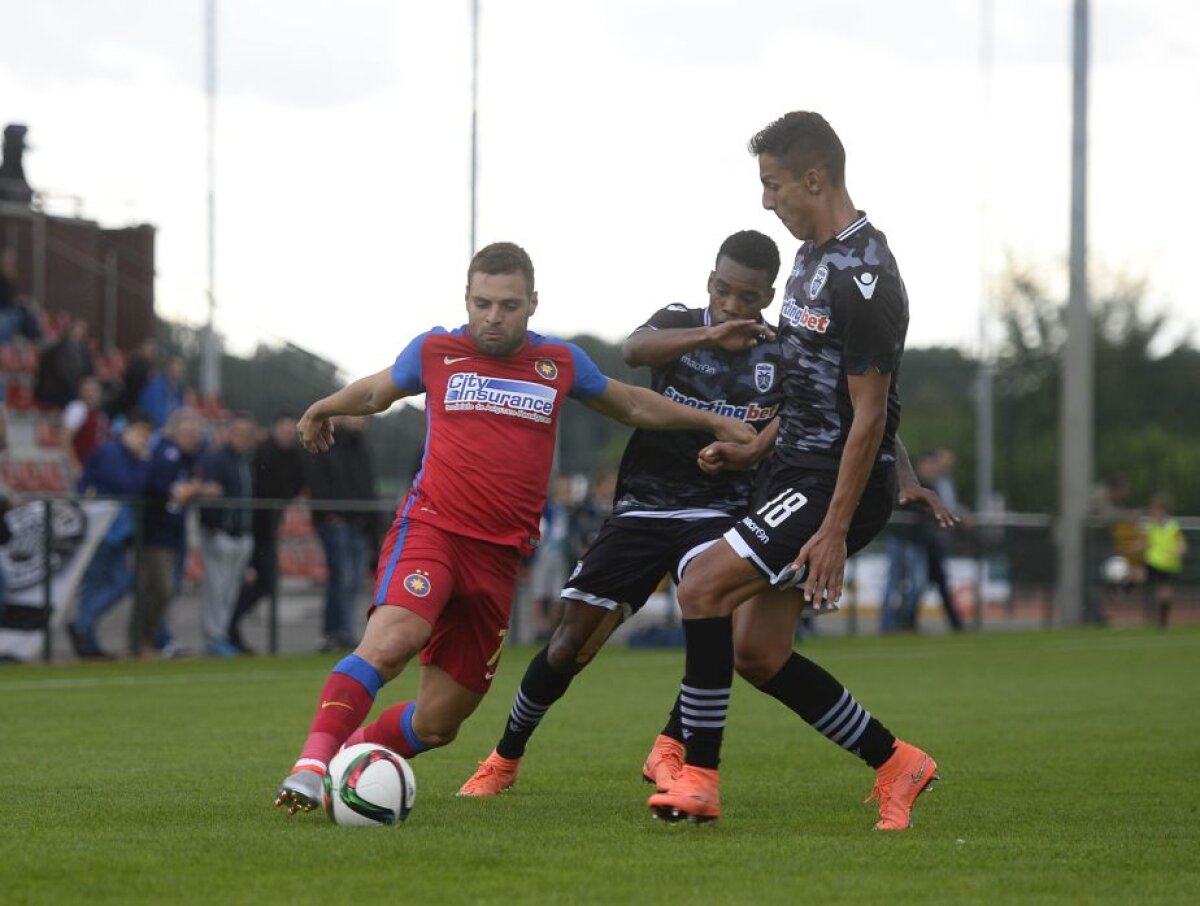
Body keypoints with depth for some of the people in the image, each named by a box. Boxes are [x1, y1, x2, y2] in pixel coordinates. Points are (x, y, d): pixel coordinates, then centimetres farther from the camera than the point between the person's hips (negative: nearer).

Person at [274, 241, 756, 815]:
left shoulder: (560, 363, 11)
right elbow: (377, 391, 29)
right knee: (393, 637, -34)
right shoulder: (434, 352, 7)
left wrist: (716, 423, 31)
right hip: (430, 528, -3)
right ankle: (312, 763, -35)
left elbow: (633, 405, 29)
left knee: (438, 723, 1)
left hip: (498, 558, 3)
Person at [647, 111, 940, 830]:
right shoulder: (815, 256, 12)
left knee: (703, 586, -18)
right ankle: (896, 765, 18)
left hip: (839, 485, -10)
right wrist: (751, 449, 18)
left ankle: (699, 777, -10)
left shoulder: (863, 277, -19)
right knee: (760, 655, 6)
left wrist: (834, 531, -22)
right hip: (794, 471, 10)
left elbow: (869, 414, -21)